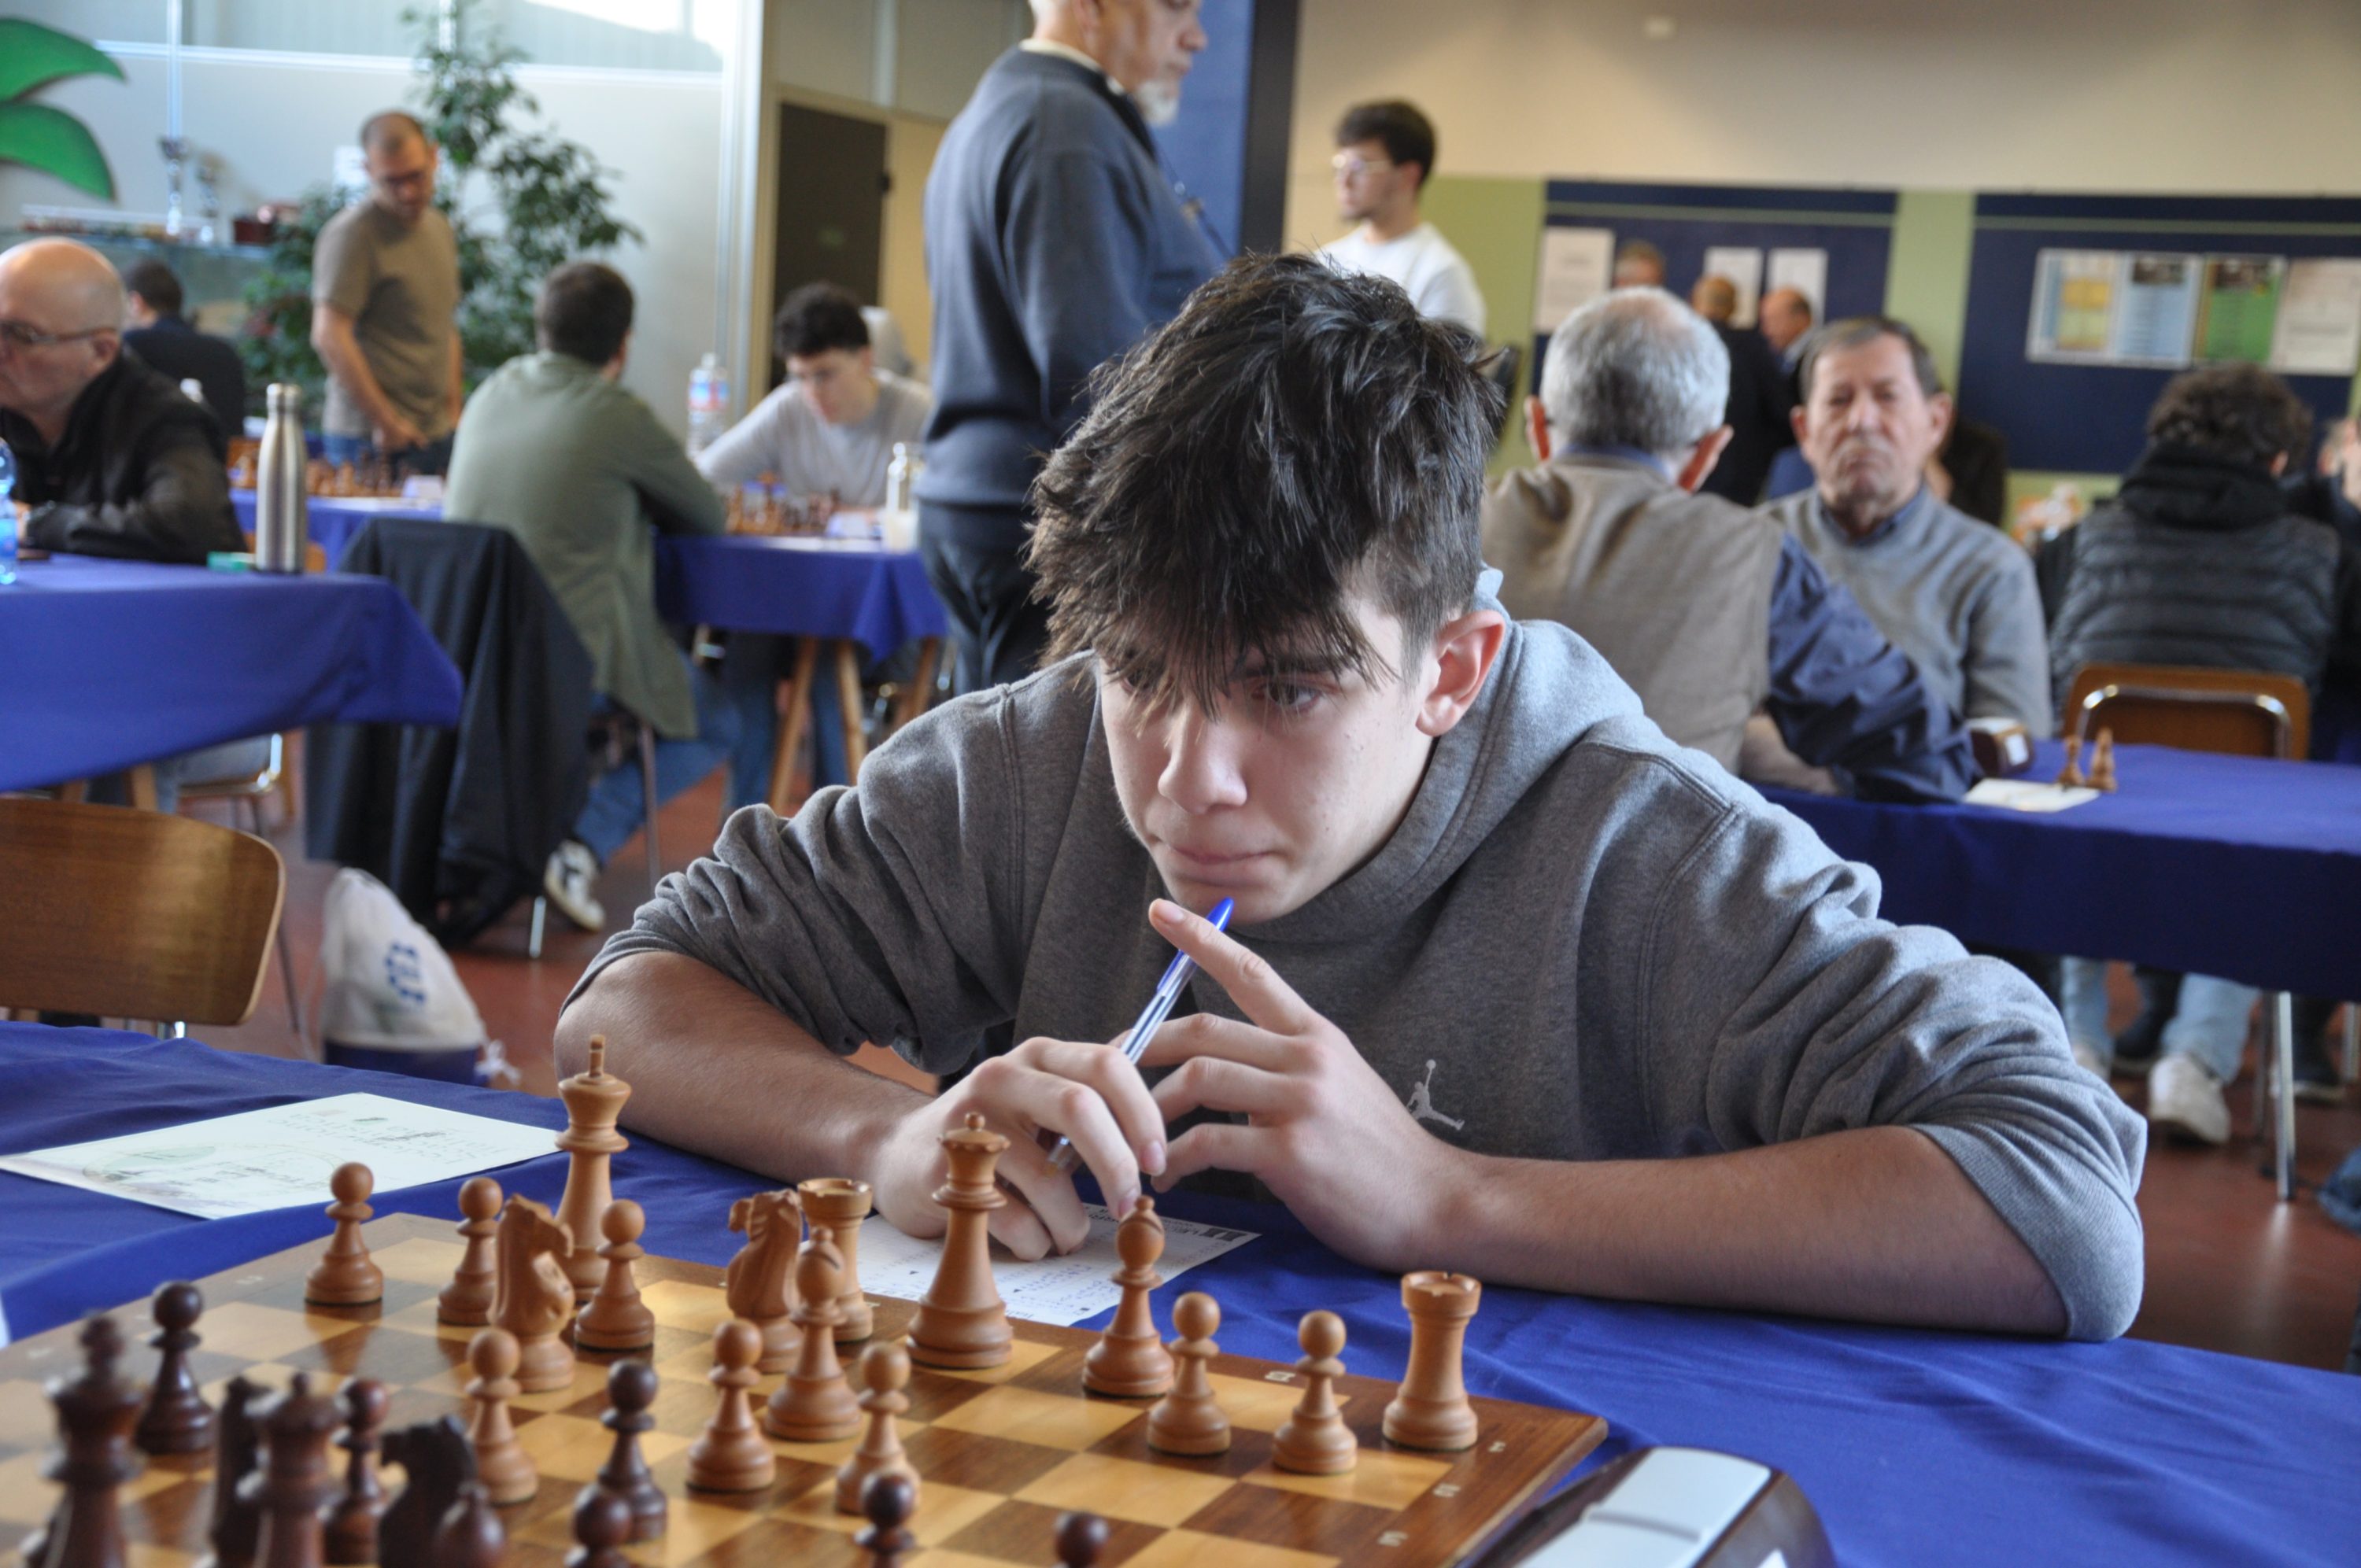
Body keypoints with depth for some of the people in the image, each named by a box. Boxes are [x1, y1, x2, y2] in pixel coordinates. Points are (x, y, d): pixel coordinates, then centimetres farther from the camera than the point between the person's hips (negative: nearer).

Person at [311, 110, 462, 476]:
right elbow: (329, 337, -17)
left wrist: (453, 409, 16)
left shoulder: (440, 228, 15)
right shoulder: (353, 233, -10)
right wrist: (386, 422, -16)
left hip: (436, 433, 7)